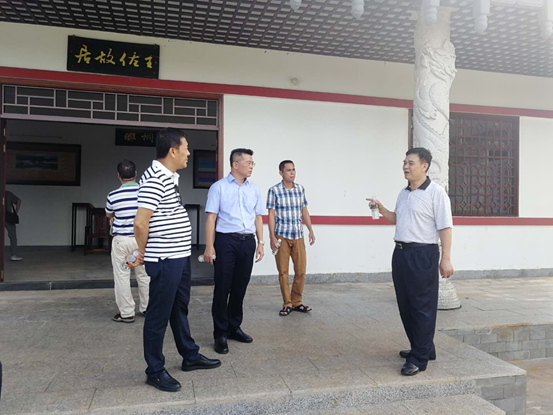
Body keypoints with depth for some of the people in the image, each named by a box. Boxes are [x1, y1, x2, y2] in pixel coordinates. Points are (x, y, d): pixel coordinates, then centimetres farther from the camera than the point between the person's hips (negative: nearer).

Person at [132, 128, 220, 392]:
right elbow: (141, 223, -24)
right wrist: (144, 253, -8)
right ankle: (155, 371, 20)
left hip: (180, 255, 10)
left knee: (180, 308, 20)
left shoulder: (170, 177, 11)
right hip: (164, 260, -10)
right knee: (159, 315, 4)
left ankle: (190, 356, 36)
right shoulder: (155, 179, -20)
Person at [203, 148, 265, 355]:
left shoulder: (254, 189, 12)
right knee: (223, 288, 1)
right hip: (226, 240, -5)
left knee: (240, 288, 12)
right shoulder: (219, 187, -3)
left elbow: (258, 217, 15)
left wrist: (260, 242, 9)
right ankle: (220, 333, 12)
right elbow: (211, 217, -6)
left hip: (248, 241, 5)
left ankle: (234, 327, 27)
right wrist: (209, 246, -12)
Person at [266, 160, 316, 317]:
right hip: (282, 236, -4)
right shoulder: (274, 190, -7)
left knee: (301, 270, 5)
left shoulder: (301, 189, 6)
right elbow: (271, 214, -7)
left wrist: (311, 230, 9)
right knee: (283, 271, 3)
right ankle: (287, 303, 15)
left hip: (298, 235, 4)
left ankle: (297, 302, 19)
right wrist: (272, 237, -12)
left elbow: (304, 211, 13)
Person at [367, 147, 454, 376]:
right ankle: (421, 348, 30)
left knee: (422, 307, 0)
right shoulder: (403, 193, 14)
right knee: (405, 304, 14)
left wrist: (446, 258, -17)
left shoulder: (436, 192, -10)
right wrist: (382, 210, 8)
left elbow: (445, 227, -14)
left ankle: (420, 358, 8)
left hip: (423, 254, -8)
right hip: (401, 252, 9)